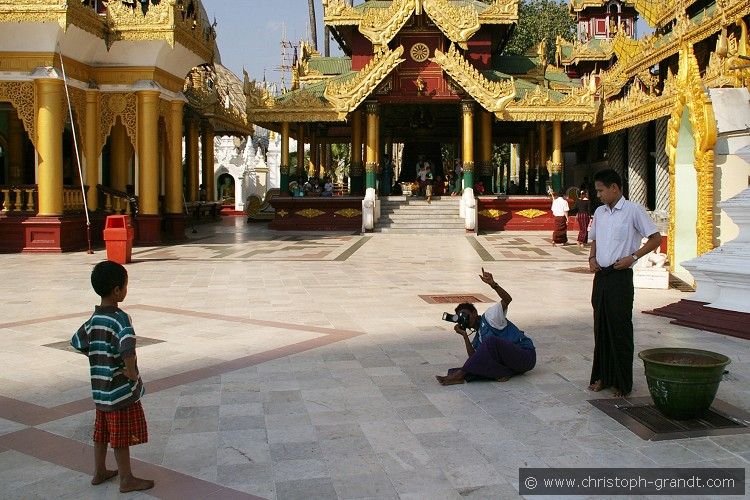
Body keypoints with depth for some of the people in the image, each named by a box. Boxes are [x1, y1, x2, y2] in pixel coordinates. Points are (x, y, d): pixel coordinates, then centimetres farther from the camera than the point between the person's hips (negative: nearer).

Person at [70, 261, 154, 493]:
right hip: (121, 389, -8)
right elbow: (128, 348, -38)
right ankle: (127, 480, 15)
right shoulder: (120, 318, -22)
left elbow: (77, 342, 16)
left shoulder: (94, 319, 3)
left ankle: (99, 472, 33)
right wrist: (131, 370, -24)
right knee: (122, 436, 4)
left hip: (100, 389, 8)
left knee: (102, 431, 20)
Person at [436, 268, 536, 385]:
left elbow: (507, 299, -16)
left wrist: (493, 284, -32)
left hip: (526, 355, -8)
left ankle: (460, 375, -28)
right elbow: (474, 358, 3)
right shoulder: (478, 339, 21)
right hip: (512, 363, 8)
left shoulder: (489, 316, 1)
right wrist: (465, 336, 1)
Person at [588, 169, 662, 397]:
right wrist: (592, 258, 6)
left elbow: (656, 238, -6)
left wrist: (632, 257, -16)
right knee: (601, 327, 11)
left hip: (620, 276, -6)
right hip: (600, 275, 6)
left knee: (620, 329, -2)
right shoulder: (599, 212, 12)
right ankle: (602, 376, 22)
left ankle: (622, 382, 8)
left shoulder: (633, 210, -8)